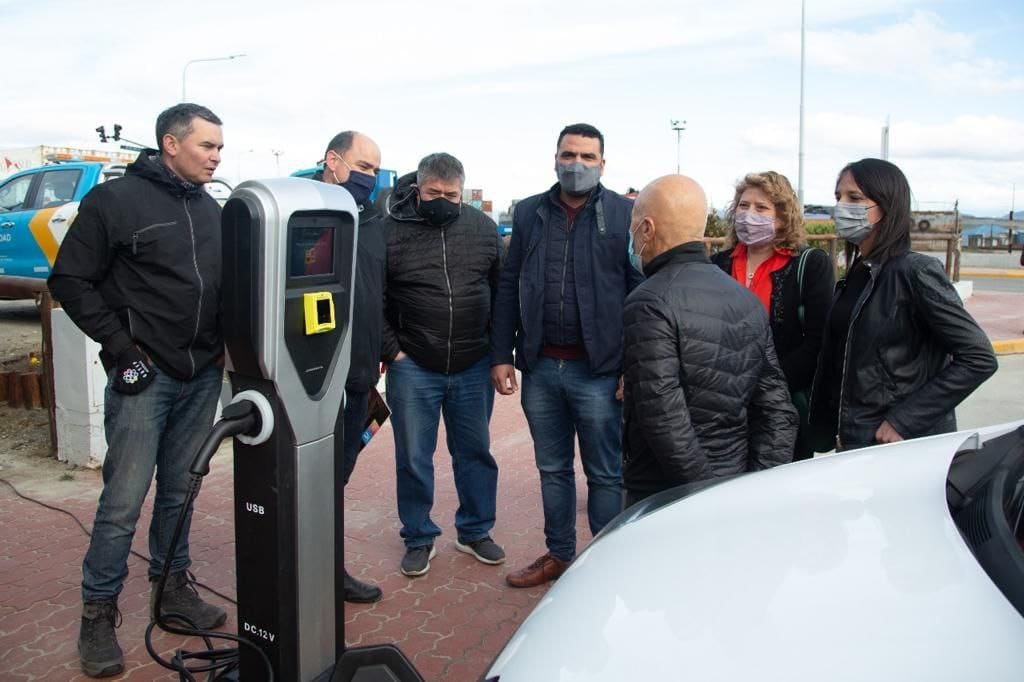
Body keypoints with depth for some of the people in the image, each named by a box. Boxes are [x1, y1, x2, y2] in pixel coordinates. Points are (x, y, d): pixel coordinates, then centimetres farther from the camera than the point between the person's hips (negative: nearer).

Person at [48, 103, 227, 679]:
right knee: (124, 500, -1)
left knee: (180, 490, 15)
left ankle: (173, 586, 30)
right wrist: (120, 343, -11)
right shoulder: (115, 200, -6)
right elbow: (71, 280, -6)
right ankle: (98, 614, 14)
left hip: (203, 377, 5)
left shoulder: (212, 210, 11)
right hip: (144, 376, -5)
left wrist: (226, 342, 7)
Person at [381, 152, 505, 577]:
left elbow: (501, 291, 7)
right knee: (414, 459, 8)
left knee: (476, 453, 14)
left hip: (474, 368, 3)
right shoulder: (390, 231, -7)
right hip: (413, 368, -2)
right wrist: (391, 350, -7)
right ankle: (419, 540, 26)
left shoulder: (483, 229, 2)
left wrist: (496, 350, 3)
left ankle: (475, 532, 32)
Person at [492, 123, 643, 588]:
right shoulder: (529, 213, 9)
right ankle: (558, 554, 33)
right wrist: (501, 355, 4)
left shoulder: (625, 215, -2)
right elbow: (509, 288, 10)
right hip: (540, 366, 4)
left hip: (599, 369, -4)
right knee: (552, 468, 17)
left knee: (605, 475, 7)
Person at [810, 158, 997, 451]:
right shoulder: (857, 274, 6)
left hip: (909, 446, -6)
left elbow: (979, 359, -15)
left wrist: (905, 421, -17)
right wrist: (840, 429, 2)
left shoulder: (916, 271, -14)